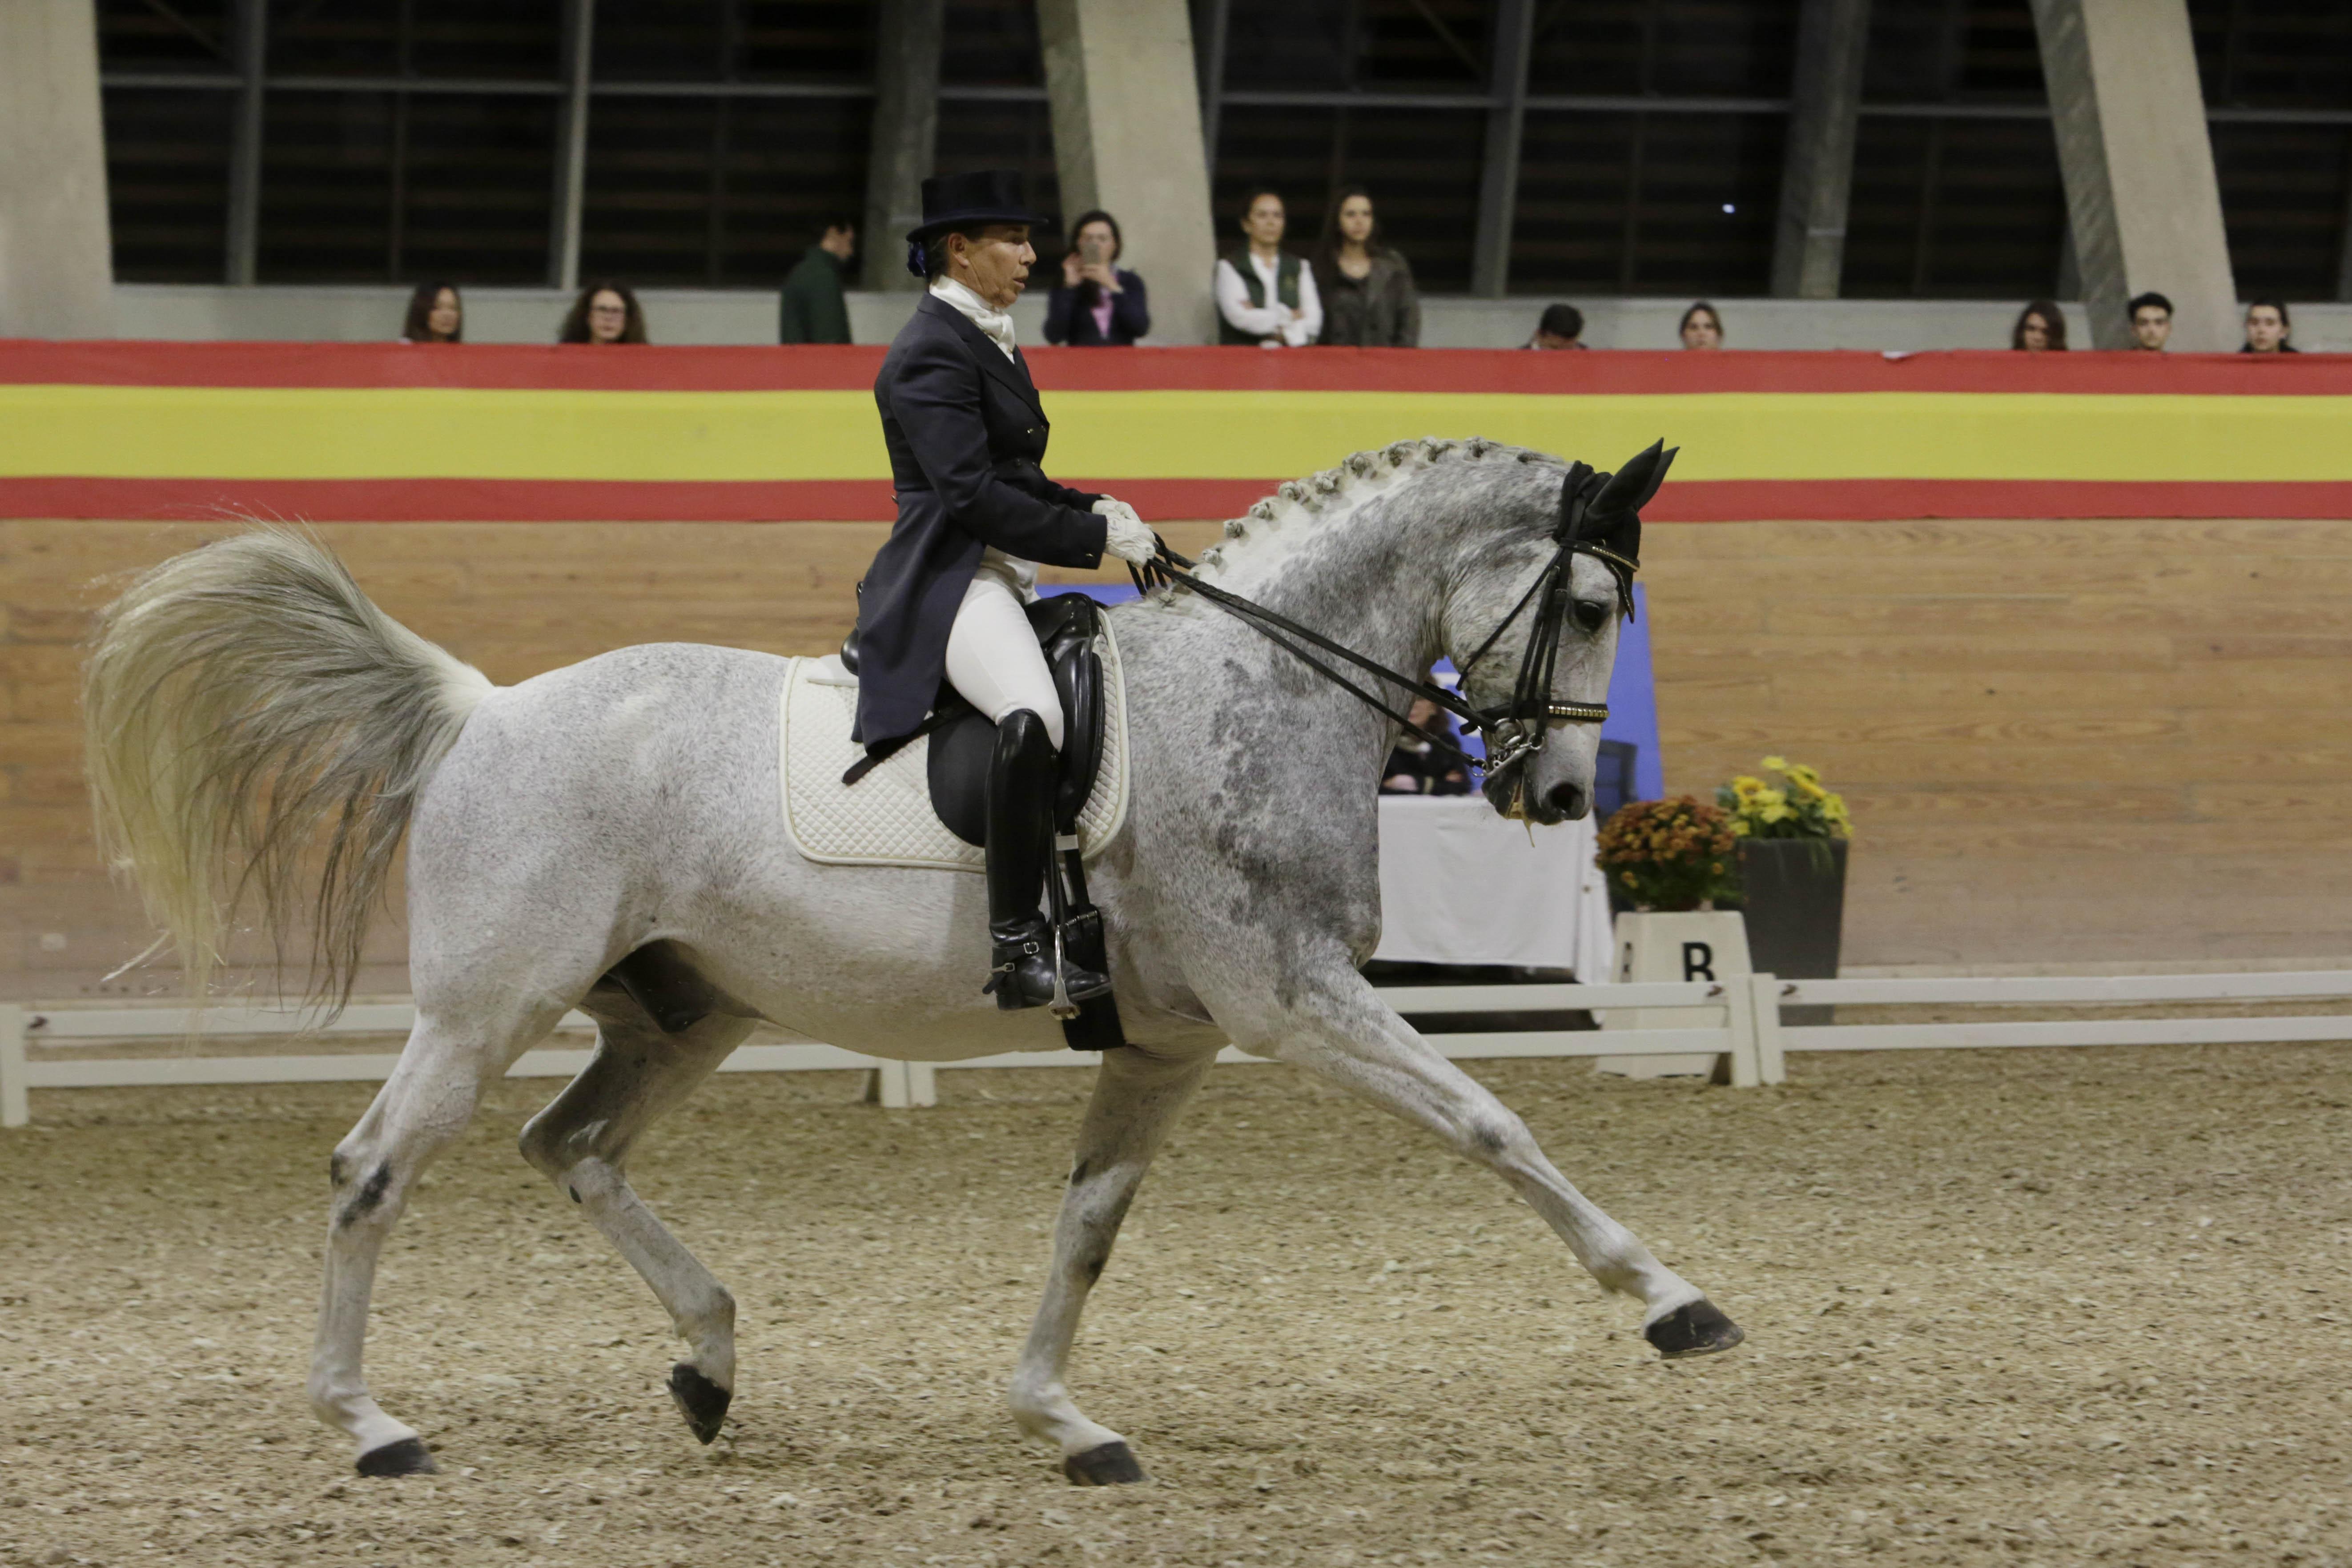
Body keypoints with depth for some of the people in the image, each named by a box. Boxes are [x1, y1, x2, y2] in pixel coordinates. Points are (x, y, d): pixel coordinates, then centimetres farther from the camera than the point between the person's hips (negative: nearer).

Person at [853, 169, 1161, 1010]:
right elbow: (973, 495, -20)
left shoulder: (988, 341, 21)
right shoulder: (931, 354, -11)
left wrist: (1091, 509, 8)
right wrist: (1094, 537, -17)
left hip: (998, 580, 11)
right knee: (1033, 715, -36)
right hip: (947, 583, -11)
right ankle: (1016, 942, -38)